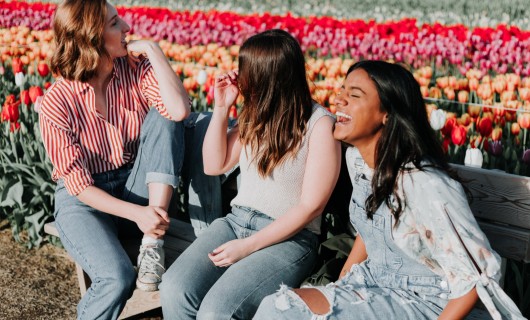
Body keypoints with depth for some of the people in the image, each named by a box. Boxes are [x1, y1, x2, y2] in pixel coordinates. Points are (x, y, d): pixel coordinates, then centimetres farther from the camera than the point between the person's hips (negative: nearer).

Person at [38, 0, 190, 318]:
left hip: (136, 189, 4)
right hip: (85, 199, -3)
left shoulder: (137, 68, -8)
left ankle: (152, 243, -23)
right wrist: (136, 213, -28)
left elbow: (180, 110, -26)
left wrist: (153, 49, -21)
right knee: (117, 279, -32)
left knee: (164, 118, -23)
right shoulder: (57, 103, -16)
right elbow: (78, 183, -16)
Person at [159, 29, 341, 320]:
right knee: (173, 290, -20)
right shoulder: (256, 115, 8)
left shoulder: (320, 125, -11)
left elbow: (310, 206, -13)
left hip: (289, 238, -5)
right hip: (236, 221, 6)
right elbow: (214, 165, 14)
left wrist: (248, 246, -16)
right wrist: (221, 108, 2)